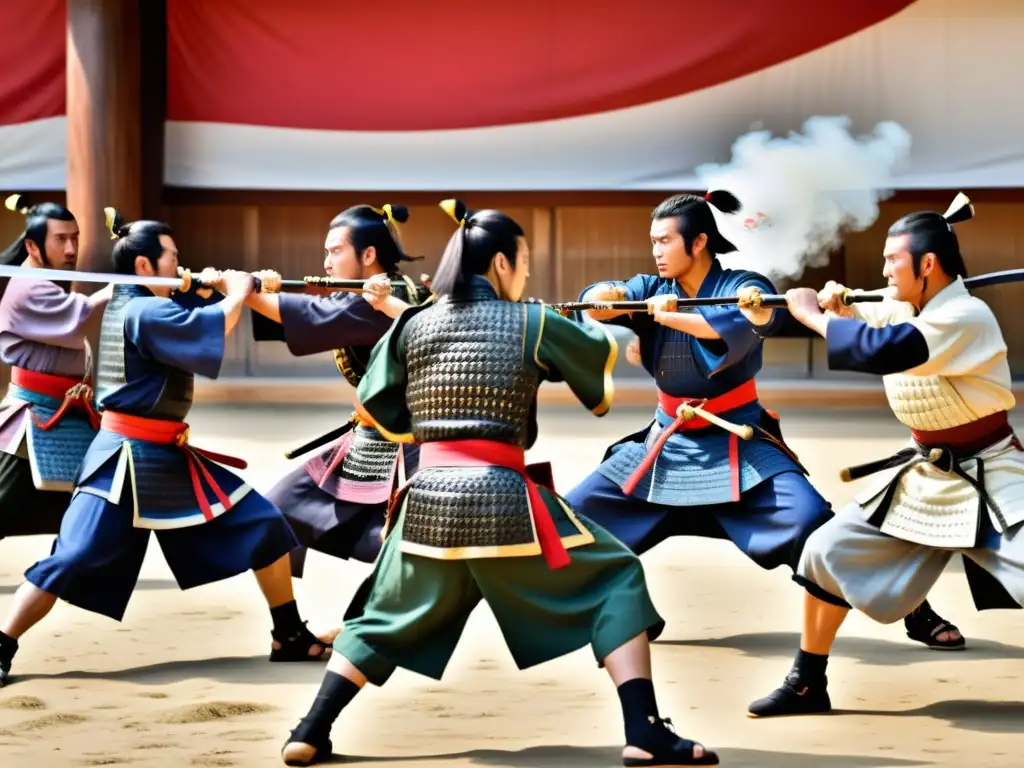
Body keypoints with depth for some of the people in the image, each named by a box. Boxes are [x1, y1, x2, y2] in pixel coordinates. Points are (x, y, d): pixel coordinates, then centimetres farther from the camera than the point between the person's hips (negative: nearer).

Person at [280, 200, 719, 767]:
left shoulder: (414, 325, 8)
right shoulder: (531, 323, 1)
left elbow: (374, 407, 14)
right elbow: (602, 354, 19)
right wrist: (600, 325, 42)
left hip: (429, 498, 3)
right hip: (502, 497, -3)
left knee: (384, 621, 22)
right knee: (615, 580, 10)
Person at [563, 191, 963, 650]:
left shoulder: (744, 287, -12)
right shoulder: (653, 290, 1)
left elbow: (737, 327, -33)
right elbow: (592, 301, -13)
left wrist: (670, 316, -28)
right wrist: (612, 297, -35)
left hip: (738, 446, -5)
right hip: (667, 445, 5)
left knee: (811, 521, -22)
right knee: (579, 512, 2)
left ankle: (912, 612, -12)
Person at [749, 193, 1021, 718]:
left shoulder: (966, 318, -25)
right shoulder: (902, 311, 1)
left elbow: (881, 351, -36)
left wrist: (811, 314, -25)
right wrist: (838, 307, -8)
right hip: (924, 475, 8)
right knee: (829, 551, 6)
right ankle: (807, 685, 19)